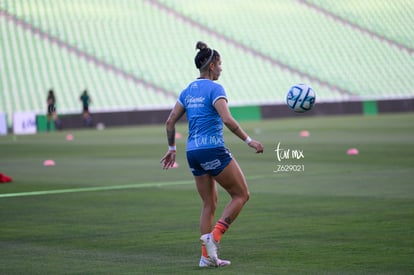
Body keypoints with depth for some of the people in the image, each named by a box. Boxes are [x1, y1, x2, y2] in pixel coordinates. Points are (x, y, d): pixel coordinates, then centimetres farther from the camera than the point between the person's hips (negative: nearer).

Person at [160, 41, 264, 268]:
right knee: (241, 195, 2)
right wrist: (249, 141, -14)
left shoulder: (188, 90, 14)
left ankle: (207, 256, 10)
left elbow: (170, 121, 15)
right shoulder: (215, 89, -9)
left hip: (193, 153, 8)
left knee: (209, 204, 14)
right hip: (213, 149, -8)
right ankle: (213, 237, -10)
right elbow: (227, 120, -21)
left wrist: (171, 148, 24)